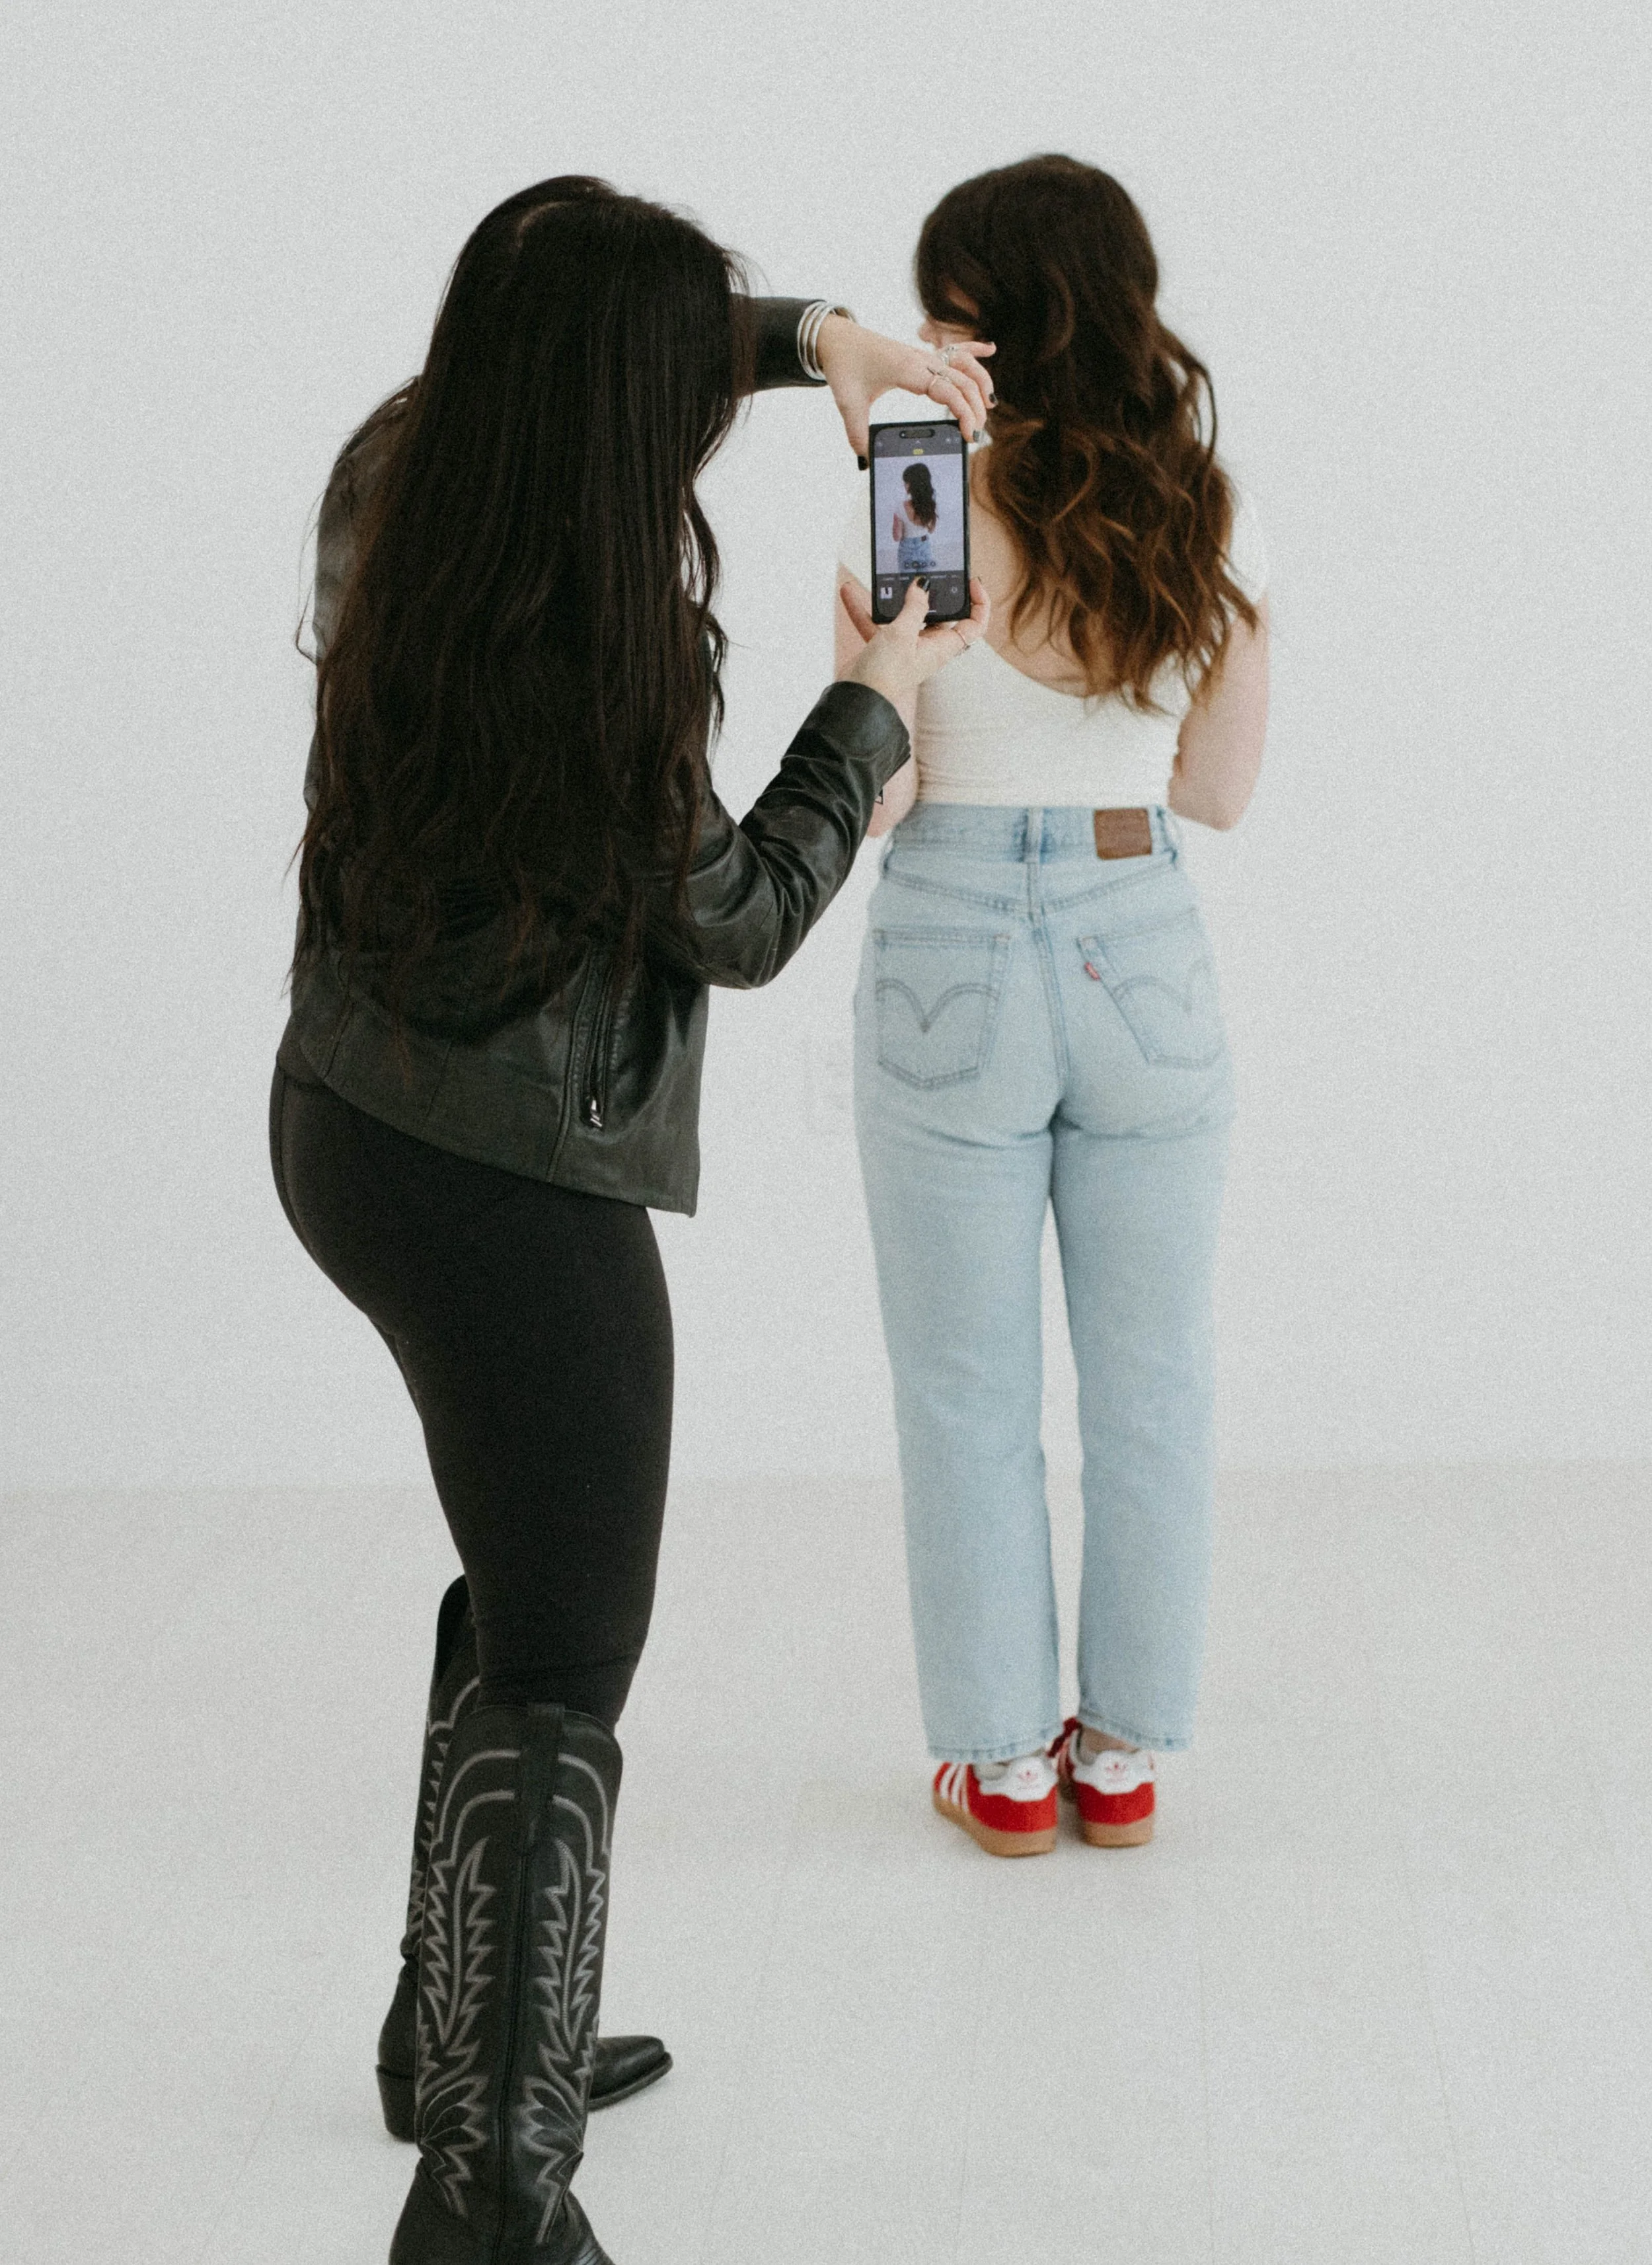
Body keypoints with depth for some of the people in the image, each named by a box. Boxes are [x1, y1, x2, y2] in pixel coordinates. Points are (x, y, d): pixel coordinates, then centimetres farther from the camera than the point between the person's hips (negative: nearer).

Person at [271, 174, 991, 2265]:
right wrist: (877, 701, 2)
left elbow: (563, 355, 19)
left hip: (347, 1126, 9)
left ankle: (457, 2031, 37)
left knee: (525, 1589, 24)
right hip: (509, 1196, -9)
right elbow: (742, 923, -11)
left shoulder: (387, 479, -4)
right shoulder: (595, 657, -27)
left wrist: (807, 332, 8)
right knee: (560, 1678, 0)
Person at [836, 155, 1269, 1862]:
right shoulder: (1212, 530, -3)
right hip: (1143, 954, 3)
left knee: (967, 1388, 12)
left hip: (950, 966, -2)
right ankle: (1124, 1751, 25)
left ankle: (1002, 1759, 21)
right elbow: (1220, 787, 7)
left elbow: (871, 799, -10)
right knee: (1150, 1383, 15)